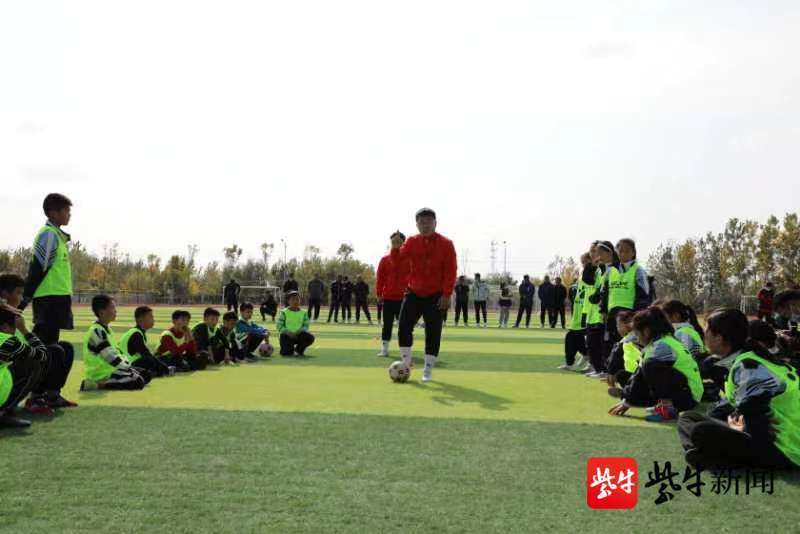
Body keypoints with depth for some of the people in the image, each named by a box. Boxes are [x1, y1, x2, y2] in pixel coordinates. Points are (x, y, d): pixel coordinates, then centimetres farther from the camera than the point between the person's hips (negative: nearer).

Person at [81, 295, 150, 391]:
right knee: (138, 382, -22)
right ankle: (98, 385, -14)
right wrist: (128, 368, -16)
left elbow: (115, 351, 17)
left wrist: (128, 365, 6)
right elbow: (110, 356, -22)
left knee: (146, 374, 8)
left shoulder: (106, 328, 12)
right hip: (101, 373, -10)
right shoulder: (97, 331, -19)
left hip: (110, 368, 10)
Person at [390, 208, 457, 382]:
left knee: (433, 332, -1)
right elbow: (398, 260, -9)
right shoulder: (411, 242, 1)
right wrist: (395, 248, -30)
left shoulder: (446, 244, -7)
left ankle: (428, 369, 9)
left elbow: (451, 271, -10)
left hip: (436, 296, -2)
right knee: (404, 327, -2)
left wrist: (447, 295, -15)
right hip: (414, 293, 3)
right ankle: (406, 363, 15)